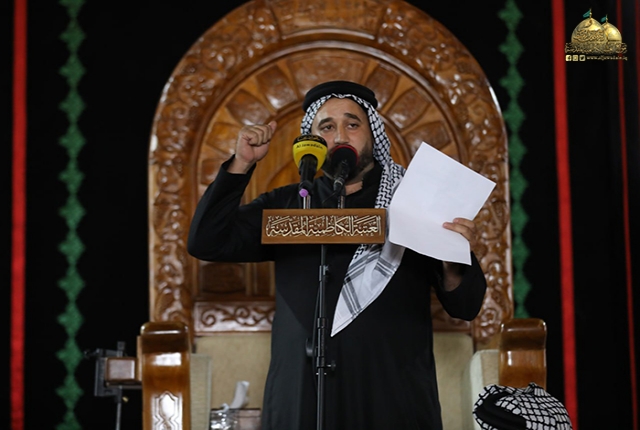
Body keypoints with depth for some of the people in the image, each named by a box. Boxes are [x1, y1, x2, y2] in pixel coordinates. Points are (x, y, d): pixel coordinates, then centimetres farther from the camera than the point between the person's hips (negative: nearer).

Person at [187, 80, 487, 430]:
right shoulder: (285, 207, 10)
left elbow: (465, 308, 2)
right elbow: (205, 244, 3)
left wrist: (454, 266, -21)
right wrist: (241, 165, -4)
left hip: (395, 401, -1)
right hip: (299, 399, 2)